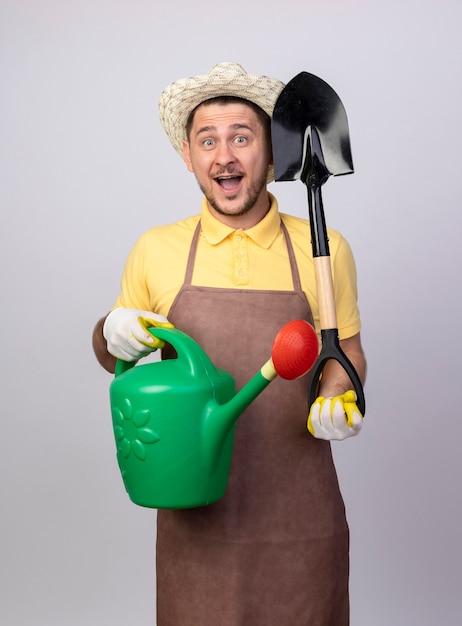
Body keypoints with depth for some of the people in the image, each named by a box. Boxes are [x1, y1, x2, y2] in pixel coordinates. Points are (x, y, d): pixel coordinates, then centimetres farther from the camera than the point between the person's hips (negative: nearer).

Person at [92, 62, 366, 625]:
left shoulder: (323, 250, -2)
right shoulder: (155, 251, -1)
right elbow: (115, 357, 12)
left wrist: (339, 399, -10)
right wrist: (111, 335, -10)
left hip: (300, 517, 0)